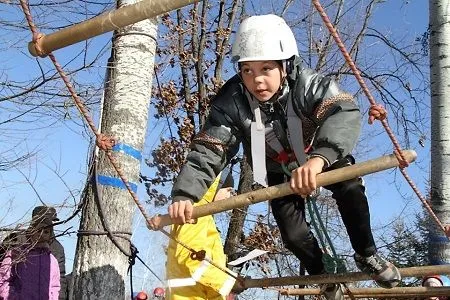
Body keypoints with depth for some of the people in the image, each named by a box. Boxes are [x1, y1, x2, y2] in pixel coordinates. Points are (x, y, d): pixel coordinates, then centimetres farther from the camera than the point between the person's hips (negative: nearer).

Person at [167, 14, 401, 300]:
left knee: (349, 188, -26)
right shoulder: (231, 103, -30)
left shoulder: (308, 84, -35)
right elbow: (207, 150, -33)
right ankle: (323, 276, 23)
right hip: (279, 170, 1)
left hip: (323, 154, -1)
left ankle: (367, 255, -1)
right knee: (293, 233, -8)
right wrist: (184, 194, -51)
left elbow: (345, 113, -51)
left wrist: (318, 158, -70)